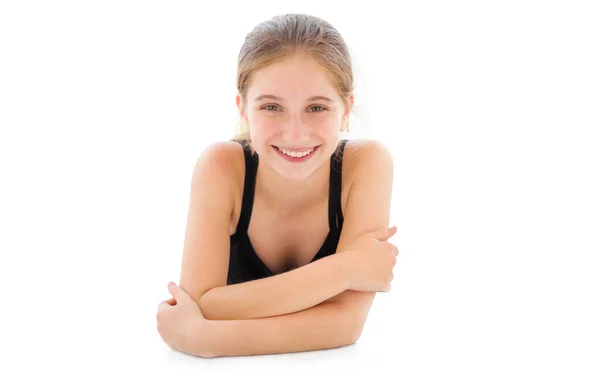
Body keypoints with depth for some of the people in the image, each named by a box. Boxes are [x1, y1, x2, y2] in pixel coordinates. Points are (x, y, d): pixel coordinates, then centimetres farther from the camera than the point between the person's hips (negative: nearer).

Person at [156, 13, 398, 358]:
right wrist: (343, 270, -35)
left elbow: (345, 321, -31)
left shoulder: (367, 163, -25)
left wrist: (200, 337, -36)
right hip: (241, 366, 1)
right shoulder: (221, 167, -23)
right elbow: (201, 307, -31)